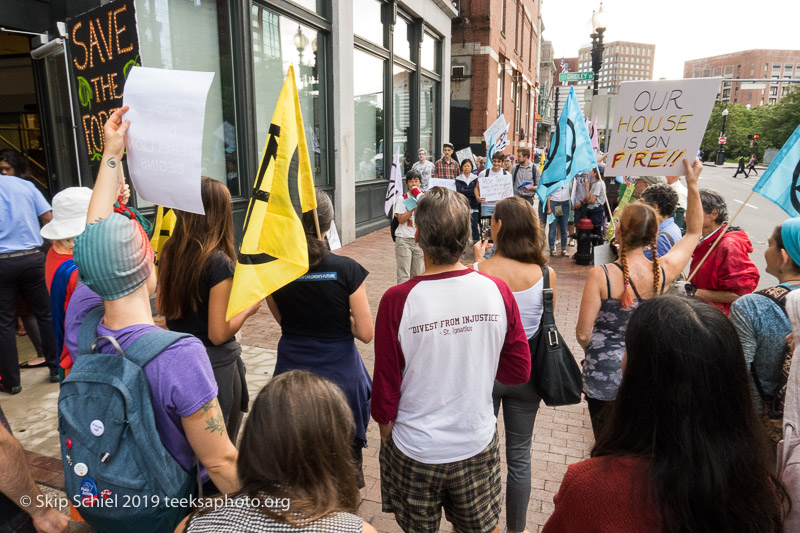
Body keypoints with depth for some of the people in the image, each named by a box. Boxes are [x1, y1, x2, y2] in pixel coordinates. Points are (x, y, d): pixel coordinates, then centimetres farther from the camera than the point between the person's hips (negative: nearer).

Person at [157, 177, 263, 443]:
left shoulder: (169, 253, -1)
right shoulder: (219, 262, -22)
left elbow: (161, 307, 11)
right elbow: (219, 334, -19)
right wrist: (248, 308, -5)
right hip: (216, 365, -7)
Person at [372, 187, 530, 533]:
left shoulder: (398, 300, -23)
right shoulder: (497, 291, -15)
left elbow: (385, 388, -13)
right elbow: (520, 371, -5)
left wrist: (385, 430, 6)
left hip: (415, 451, -2)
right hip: (478, 445, 2)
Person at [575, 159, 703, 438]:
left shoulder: (601, 276, -23)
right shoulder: (663, 271, -11)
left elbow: (583, 334, -17)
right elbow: (694, 232, 9)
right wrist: (692, 184, 9)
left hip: (605, 377, -3)